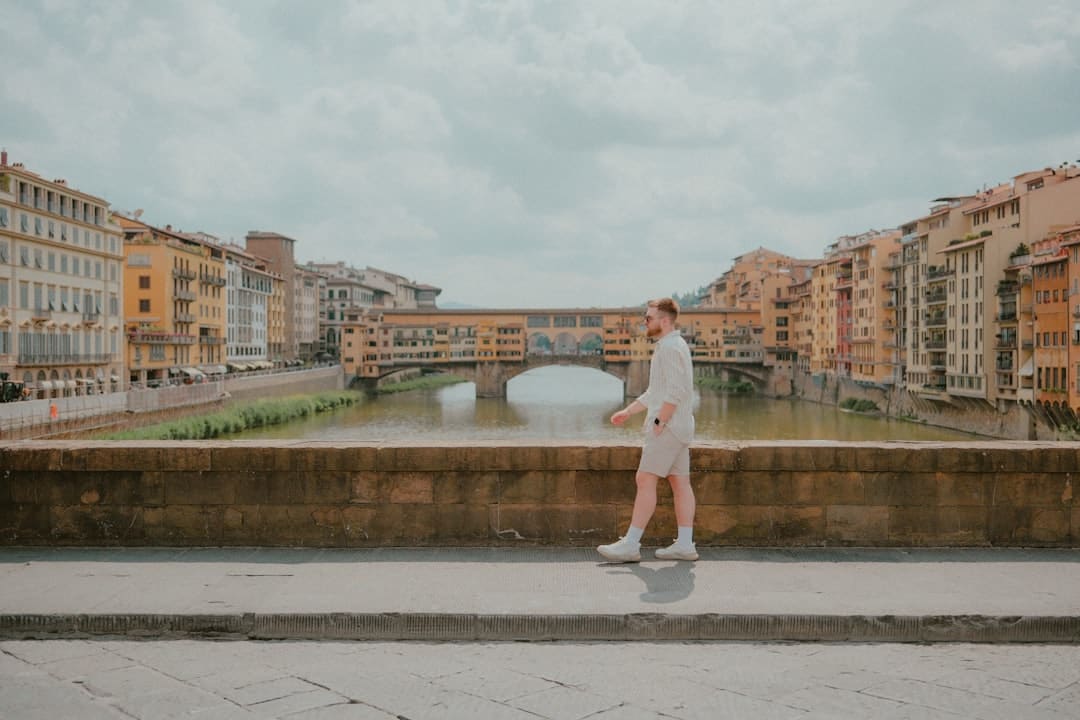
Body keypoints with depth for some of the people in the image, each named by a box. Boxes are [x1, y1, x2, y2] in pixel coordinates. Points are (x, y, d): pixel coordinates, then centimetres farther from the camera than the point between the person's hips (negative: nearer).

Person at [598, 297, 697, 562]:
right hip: (678, 428, 10)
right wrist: (627, 411, 22)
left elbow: (676, 391, -22)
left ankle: (631, 544, -8)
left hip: (668, 427, -10)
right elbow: (656, 392, 25)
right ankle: (685, 545, 8)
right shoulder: (669, 346, 20)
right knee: (680, 483, 7)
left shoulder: (671, 347, -13)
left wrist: (658, 422, -19)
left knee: (645, 480, -9)